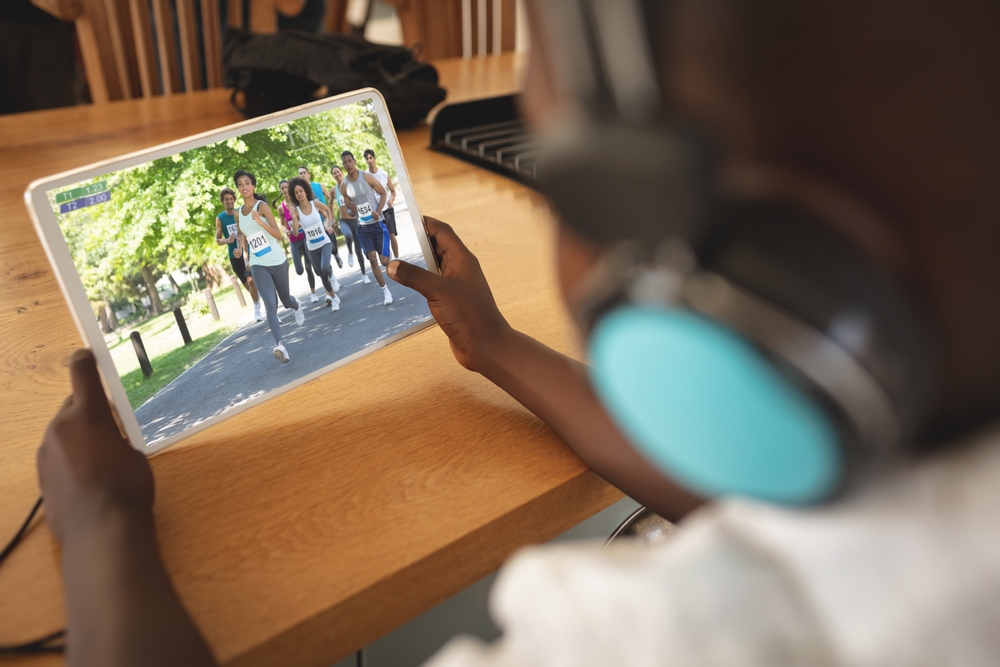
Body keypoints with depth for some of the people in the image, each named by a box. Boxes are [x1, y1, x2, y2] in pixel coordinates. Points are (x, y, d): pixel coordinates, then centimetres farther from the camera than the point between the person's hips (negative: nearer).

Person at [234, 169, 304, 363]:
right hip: (257, 265, 2)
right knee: (270, 304, -15)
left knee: (285, 300, 16)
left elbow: (278, 234, -17)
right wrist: (246, 254, 13)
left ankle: (297, 306, 53)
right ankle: (279, 345, -23)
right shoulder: (238, 214, 5)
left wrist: (260, 221, -29)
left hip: (277, 261, -2)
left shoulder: (262, 206, -10)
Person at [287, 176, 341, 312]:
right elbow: (295, 232, -18)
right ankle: (334, 298, 29)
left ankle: (332, 277, 10)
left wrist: (328, 224, 4)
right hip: (312, 247, 2)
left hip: (324, 242, -1)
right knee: (322, 275, 8)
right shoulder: (296, 211, -11)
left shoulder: (315, 204, -10)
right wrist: (293, 218, -31)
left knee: (325, 268, -27)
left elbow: (328, 210, 12)